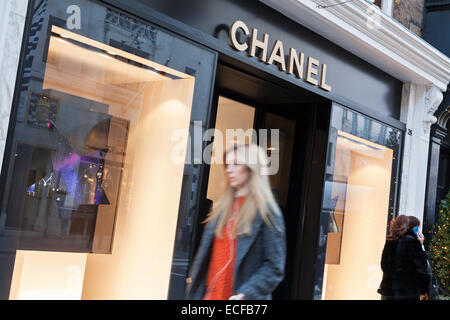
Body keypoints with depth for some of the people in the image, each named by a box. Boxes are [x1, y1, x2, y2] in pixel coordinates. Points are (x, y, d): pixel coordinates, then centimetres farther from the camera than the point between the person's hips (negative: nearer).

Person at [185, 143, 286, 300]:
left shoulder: (267, 212, -5)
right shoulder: (222, 207, 14)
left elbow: (274, 266, -9)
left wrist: (246, 294, -18)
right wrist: (194, 285, 12)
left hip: (237, 295, -6)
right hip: (211, 294, 6)